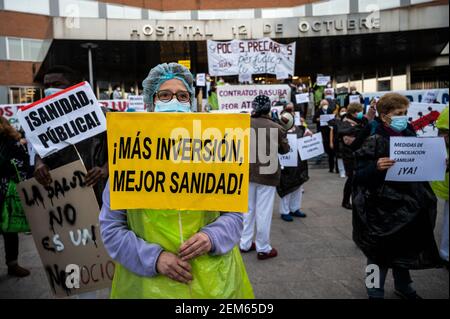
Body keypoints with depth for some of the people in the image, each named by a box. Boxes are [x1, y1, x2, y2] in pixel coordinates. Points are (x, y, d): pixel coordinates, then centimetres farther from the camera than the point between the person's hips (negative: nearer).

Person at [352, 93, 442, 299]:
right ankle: (375, 292, 26)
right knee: (381, 252, 6)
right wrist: (376, 167, -33)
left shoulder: (410, 136, 4)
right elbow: (359, 175, -15)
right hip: (383, 208, -6)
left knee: (405, 248, 21)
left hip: (409, 206, 6)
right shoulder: (373, 142, -13)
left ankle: (403, 286, 44)